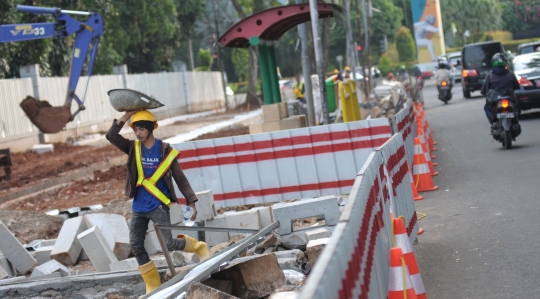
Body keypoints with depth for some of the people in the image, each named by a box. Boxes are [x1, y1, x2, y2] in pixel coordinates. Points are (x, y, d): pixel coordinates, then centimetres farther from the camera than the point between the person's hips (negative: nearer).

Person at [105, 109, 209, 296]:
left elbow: (180, 178, -3)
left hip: (158, 205, -5)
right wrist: (127, 115, -15)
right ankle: (153, 286, 14)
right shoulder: (132, 148, 2)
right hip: (138, 207, 5)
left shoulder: (165, 151, -7)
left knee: (169, 243, -13)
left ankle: (199, 247, 16)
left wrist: (192, 202, -9)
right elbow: (111, 136, -10)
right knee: (136, 245, 3)